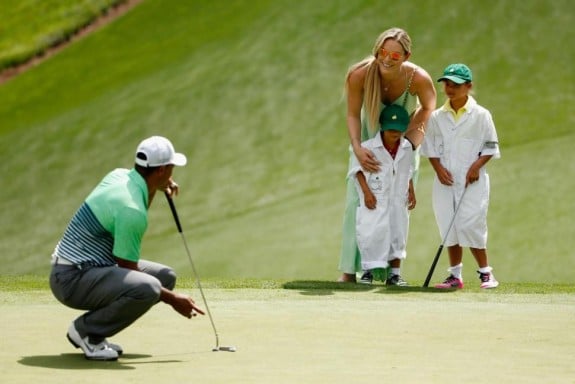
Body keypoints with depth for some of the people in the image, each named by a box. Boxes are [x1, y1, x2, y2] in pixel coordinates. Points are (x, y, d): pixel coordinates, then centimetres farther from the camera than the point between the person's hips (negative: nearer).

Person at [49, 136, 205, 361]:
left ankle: (90, 330, 11)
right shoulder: (132, 210, -23)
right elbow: (129, 271, -16)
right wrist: (172, 299, -9)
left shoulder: (119, 175, 4)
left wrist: (156, 188, 12)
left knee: (166, 276, 11)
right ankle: (86, 331, -10)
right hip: (73, 280, -11)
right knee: (149, 287, -32)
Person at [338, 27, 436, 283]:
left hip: (404, 139, 0)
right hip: (369, 138, 0)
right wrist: (357, 149, -29)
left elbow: (428, 108, -8)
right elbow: (353, 115, -16)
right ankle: (349, 270, -1)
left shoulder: (418, 79, -30)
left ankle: (394, 268, 7)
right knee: (357, 199, -5)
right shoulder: (359, 75, -30)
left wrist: (409, 133, -16)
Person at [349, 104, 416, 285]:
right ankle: (369, 270, 3)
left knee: (397, 233, 9)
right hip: (375, 199, -5)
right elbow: (358, 169, -7)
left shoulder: (406, 147, 3)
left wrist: (411, 191, 11)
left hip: (398, 199, 5)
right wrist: (366, 192, -14)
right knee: (371, 233, -10)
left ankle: (394, 273, 19)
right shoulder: (369, 146, -12)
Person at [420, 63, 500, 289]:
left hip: (472, 181, -4)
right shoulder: (437, 116, 8)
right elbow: (430, 147, 11)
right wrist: (438, 168, -4)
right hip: (445, 180, 4)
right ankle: (455, 275, 12)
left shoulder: (481, 115, -1)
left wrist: (477, 165, -13)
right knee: (448, 227, 4)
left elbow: (491, 147, 1)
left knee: (470, 225, -10)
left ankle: (486, 273, 3)